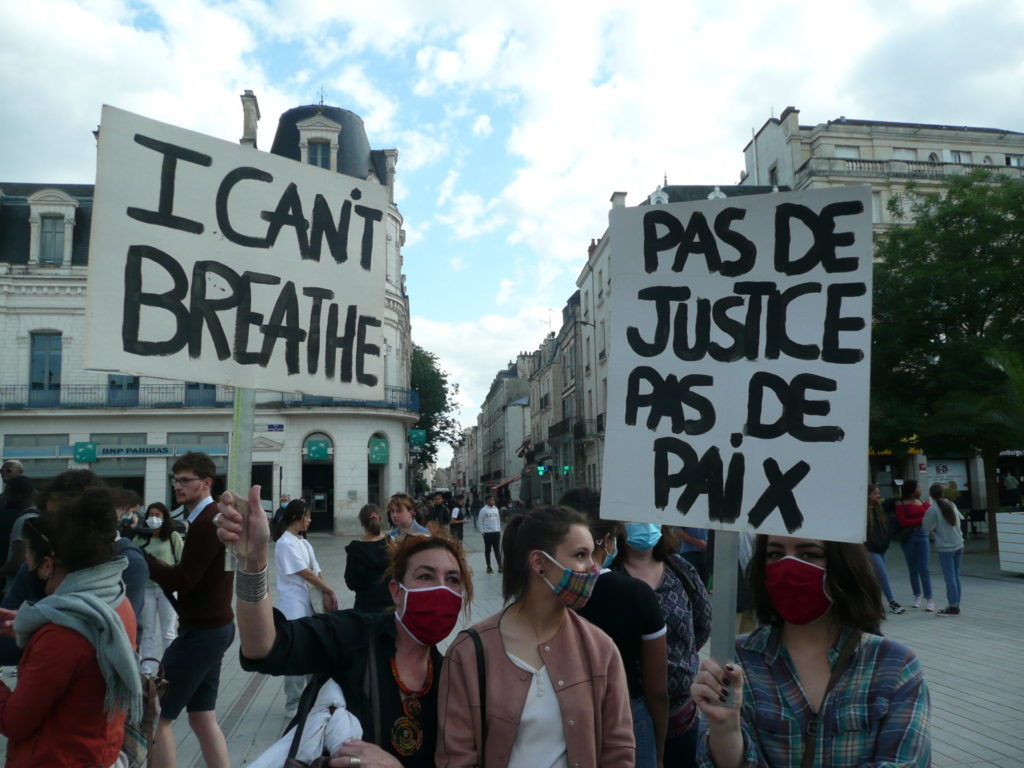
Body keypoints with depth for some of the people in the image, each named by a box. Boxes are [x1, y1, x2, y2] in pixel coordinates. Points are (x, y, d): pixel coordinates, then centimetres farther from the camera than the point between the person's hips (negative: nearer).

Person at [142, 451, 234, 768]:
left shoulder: (205, 522, -18)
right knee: (202, 717, 15)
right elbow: (194, 576, 13)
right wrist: (154, 563, -1)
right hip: (213, 626, 10)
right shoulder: (213, 517, 14)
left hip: (201, 631, -10)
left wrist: (141, 557, -15)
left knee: (156, 715, 0)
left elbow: (182, 580, -22)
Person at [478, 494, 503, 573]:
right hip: (487, 533, -4)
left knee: (497, 550, 2)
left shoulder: (496, 509, 10)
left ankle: (500, 566, 2)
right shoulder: (483, 510, -6)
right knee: (488, 550, 6)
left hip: (496, 532, 4)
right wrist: (482, 531, -9)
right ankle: (489, 567, 14)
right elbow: (479, 521, -5)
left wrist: (499, 530, 11)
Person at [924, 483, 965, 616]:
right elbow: (960, 518, 16)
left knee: (949, 577, -3)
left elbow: (926, 528, -10)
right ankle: (956, 605, 17)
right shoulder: (951, 504, 4)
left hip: (945, 547, -6)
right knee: (956, 576, 12)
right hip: (959, 545, 6)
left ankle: (953, 607, -1)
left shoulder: (933, 509, -14)